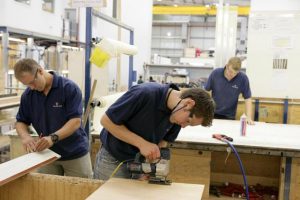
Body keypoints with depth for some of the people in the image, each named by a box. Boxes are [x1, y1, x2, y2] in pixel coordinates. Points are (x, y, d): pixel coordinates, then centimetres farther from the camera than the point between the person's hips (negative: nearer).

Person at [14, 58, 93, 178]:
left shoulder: (69, 88, -15)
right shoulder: (28, 95, -1)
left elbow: (75, 121, -20)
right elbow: (21, 122, 7)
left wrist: (53, 137, -33)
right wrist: (25, 136, -16)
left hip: (75, 154, -3)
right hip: (46, 154, 4)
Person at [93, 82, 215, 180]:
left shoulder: (178, 116, -11)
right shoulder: (145, 94, -30)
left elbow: (164, 140, 4)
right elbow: (106, 121, -23)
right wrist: (141, 143, -27)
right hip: (113, 160, -5)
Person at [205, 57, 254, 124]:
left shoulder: (243, 78, -15)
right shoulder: (215, 73, -12)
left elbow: (247, 99, -9)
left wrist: (248, 117, -17)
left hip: (229, 116, 0)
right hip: (212, 113, 1)